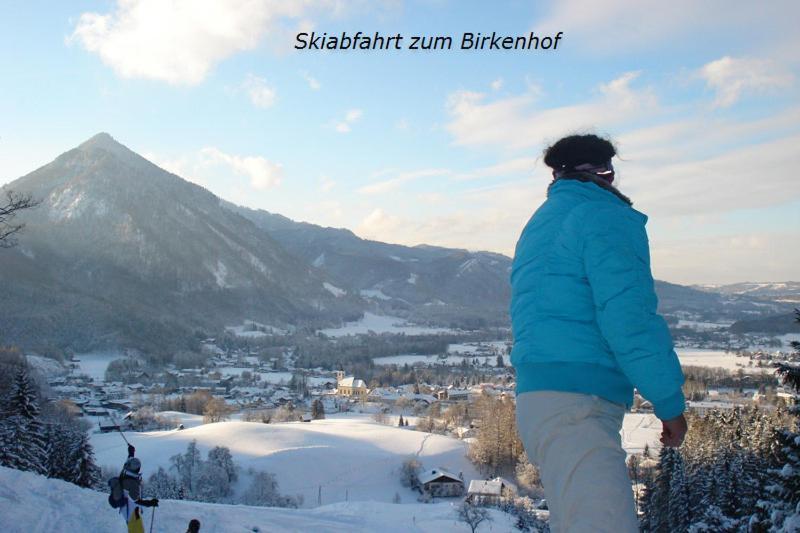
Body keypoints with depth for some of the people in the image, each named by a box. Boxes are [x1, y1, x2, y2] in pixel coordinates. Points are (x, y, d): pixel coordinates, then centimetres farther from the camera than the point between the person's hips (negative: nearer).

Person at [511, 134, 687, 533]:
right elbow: (628, 317, -14)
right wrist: (670, 400, -8)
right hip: (576, 405, -10)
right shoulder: (606, 216, -5)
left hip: (538, 394, 10)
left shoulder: (541, 223, 24)